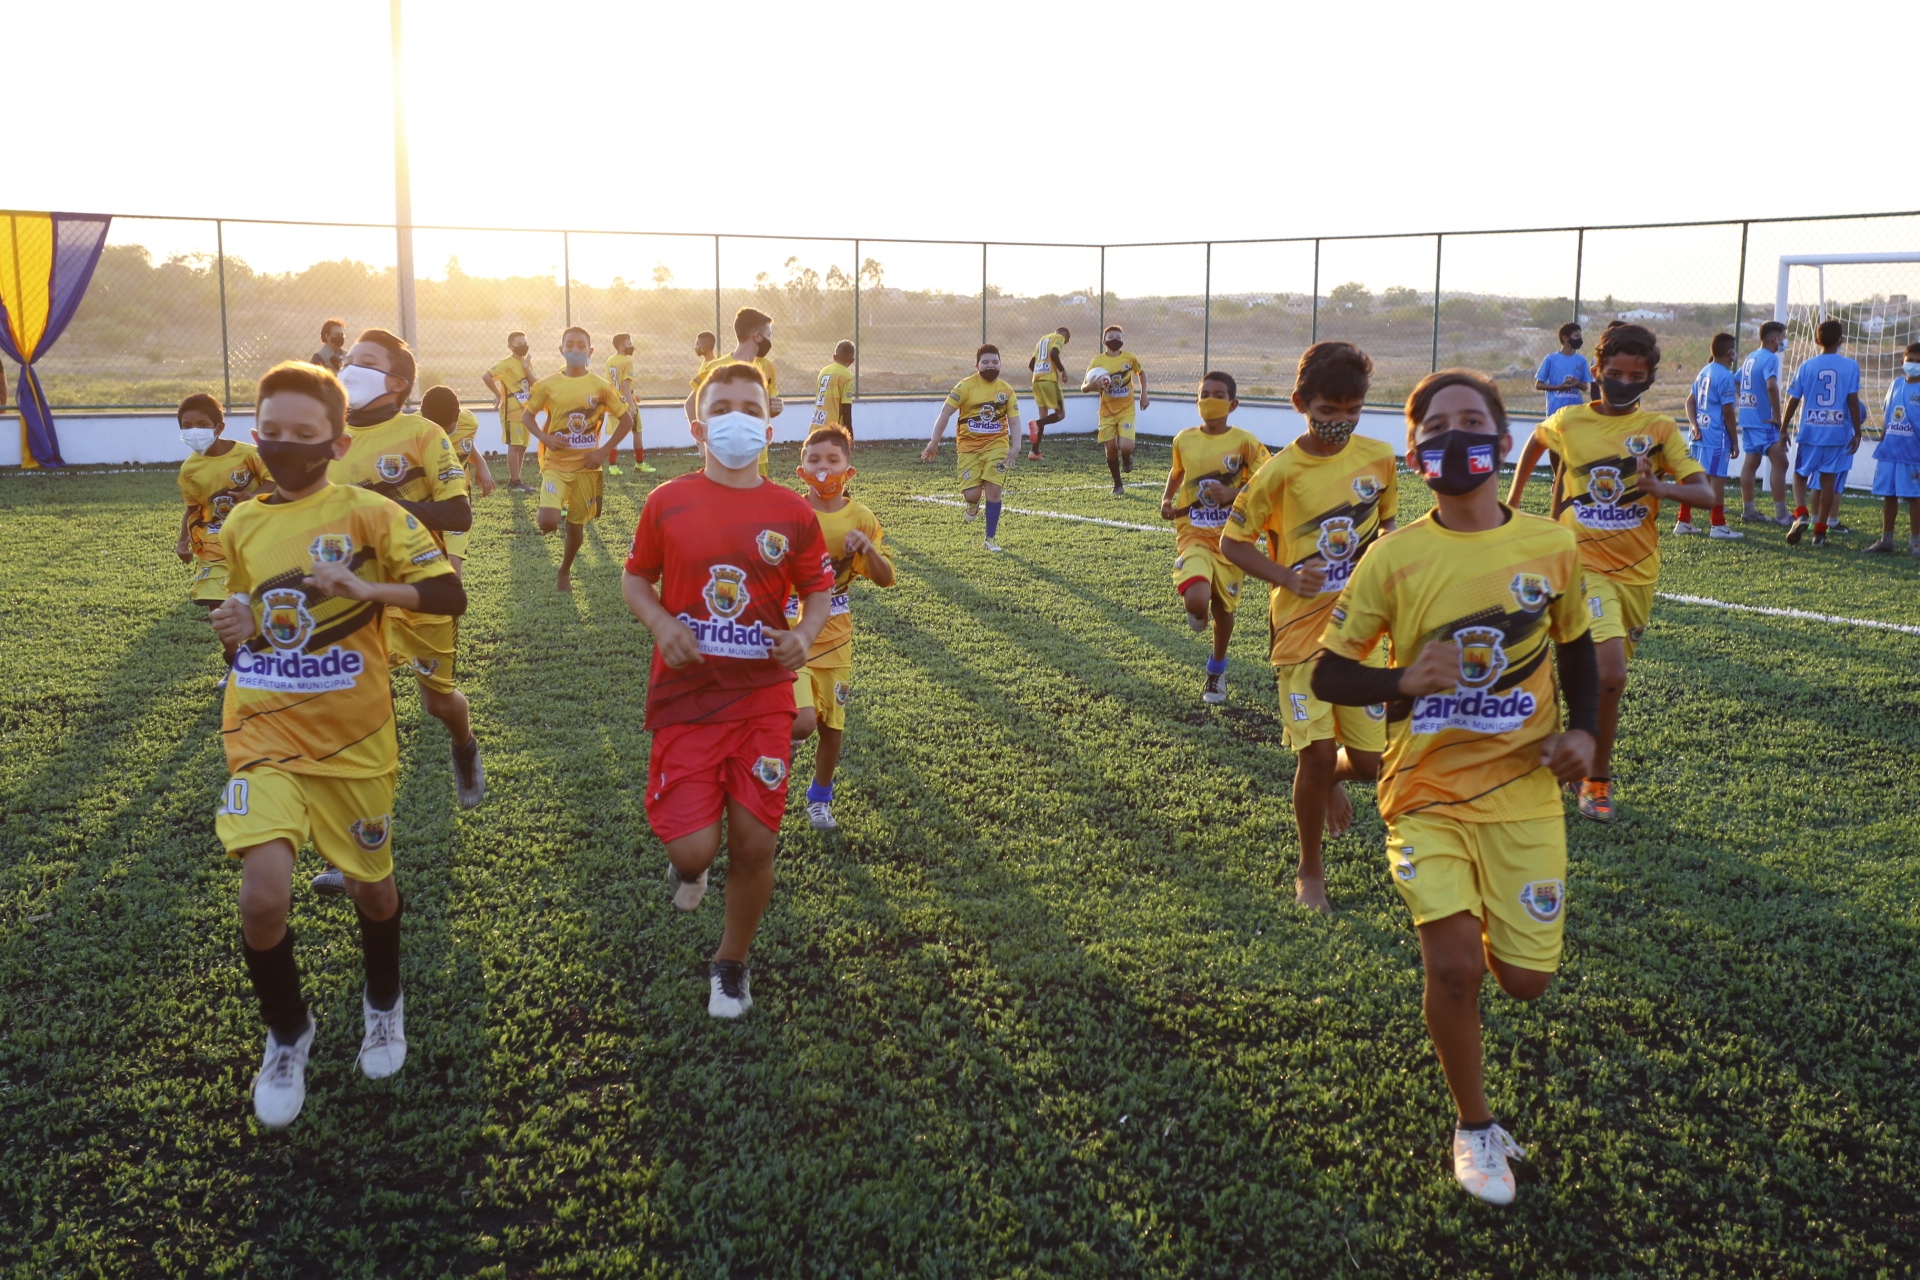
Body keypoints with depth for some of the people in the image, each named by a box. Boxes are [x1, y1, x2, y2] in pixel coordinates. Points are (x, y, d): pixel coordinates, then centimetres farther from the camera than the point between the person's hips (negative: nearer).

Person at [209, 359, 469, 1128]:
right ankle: (287, 1035, 13)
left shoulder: (369, 514, -8)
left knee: (372, 888, 15)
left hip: (354, 742, -2)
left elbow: (449, 595, -14)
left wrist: (366, 588, -28)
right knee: (263, 898, -15)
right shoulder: (241, 526, 5)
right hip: (264, 739, 2)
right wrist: (234, 629, -2)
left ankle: (384, 1006, 46)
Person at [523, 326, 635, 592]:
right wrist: (545, 437, -10)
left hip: (586, 465, 1)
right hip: (555, 463, -1)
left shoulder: (600, 386, -3)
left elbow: (626, 420, 2)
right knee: (548, 523, -20)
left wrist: (604, 451, -7)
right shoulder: (548, 384, -2)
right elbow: (527, 415, 9)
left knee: (577, 525, 9)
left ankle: (564, 573, 34)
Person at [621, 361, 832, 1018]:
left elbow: (818, 589, 10)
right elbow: (634, 580, 9)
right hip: (684, 697, -1)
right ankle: (688, 867, 32)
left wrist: (804, 636, -11)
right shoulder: (668, 503, -2)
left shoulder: (792, 513, -1)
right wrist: (662, 625, -10)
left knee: (754, 843, 2)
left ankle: (731, 963, 30)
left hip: (763, 699, 1)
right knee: (693, 847, -9)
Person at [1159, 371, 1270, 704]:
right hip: (1193, 534, 0)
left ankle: (1216, 671, 38)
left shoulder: (1244, 441, -7)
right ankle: (1199, 612, 15)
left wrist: (1233, 494, -20)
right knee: (1196, 601, -26)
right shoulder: (1184, 440, 1)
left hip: (1230, 537, 0)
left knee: (1223, 607, 12)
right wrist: (1167, 499, 4)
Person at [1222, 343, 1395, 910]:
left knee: (1369, 761, 2)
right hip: (1303, 629, -3)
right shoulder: (1280, 472, -12)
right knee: (1317, 752, -9)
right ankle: (1310, 872, 14)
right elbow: (1233, 542, -5)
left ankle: (1329, 781, 42)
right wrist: (1289, 579, -18)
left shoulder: (1379, 458, -1)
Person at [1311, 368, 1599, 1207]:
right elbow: (1328, 674, -4)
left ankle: (1483, 922, 43)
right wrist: (1401, 681, -23)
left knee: (1525, 980, 5)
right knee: (1454, 965, -15)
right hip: (1428, 793, -2)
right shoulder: (1394, 557, -9)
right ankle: (1474, 1128, 11)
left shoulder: (1551, 546, -3)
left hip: (1523, 791, 2)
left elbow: (1575, 647, 14)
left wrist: (1582, 729, -2)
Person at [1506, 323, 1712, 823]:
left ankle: (1588, 762, 35)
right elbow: (1536, 441, 23)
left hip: (1638, 573, 2)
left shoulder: (1658, 428, -1)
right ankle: (1597, 779, 0)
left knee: (1606, 676, 11)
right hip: (1585, 566, -2)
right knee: (1609, 674, -19)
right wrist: (1513, 498, 27)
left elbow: (1705, 494, -9)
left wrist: (1659, 488, -28)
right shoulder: (1568, 422, -1)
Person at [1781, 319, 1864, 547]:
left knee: (1800, 475, 14)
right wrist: (1857, 433, 1)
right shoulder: (1850, 366, -3)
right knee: (1829, 480, 5)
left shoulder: (1806, 366, -1)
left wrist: (1783, 429, 11)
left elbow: (1793, 401, 1)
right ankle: (1820, 531, 6)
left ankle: (1801, 514, -11)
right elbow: (1853, 401, -6)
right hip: (1838, 433, 0)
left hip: (1810, 432, 0)